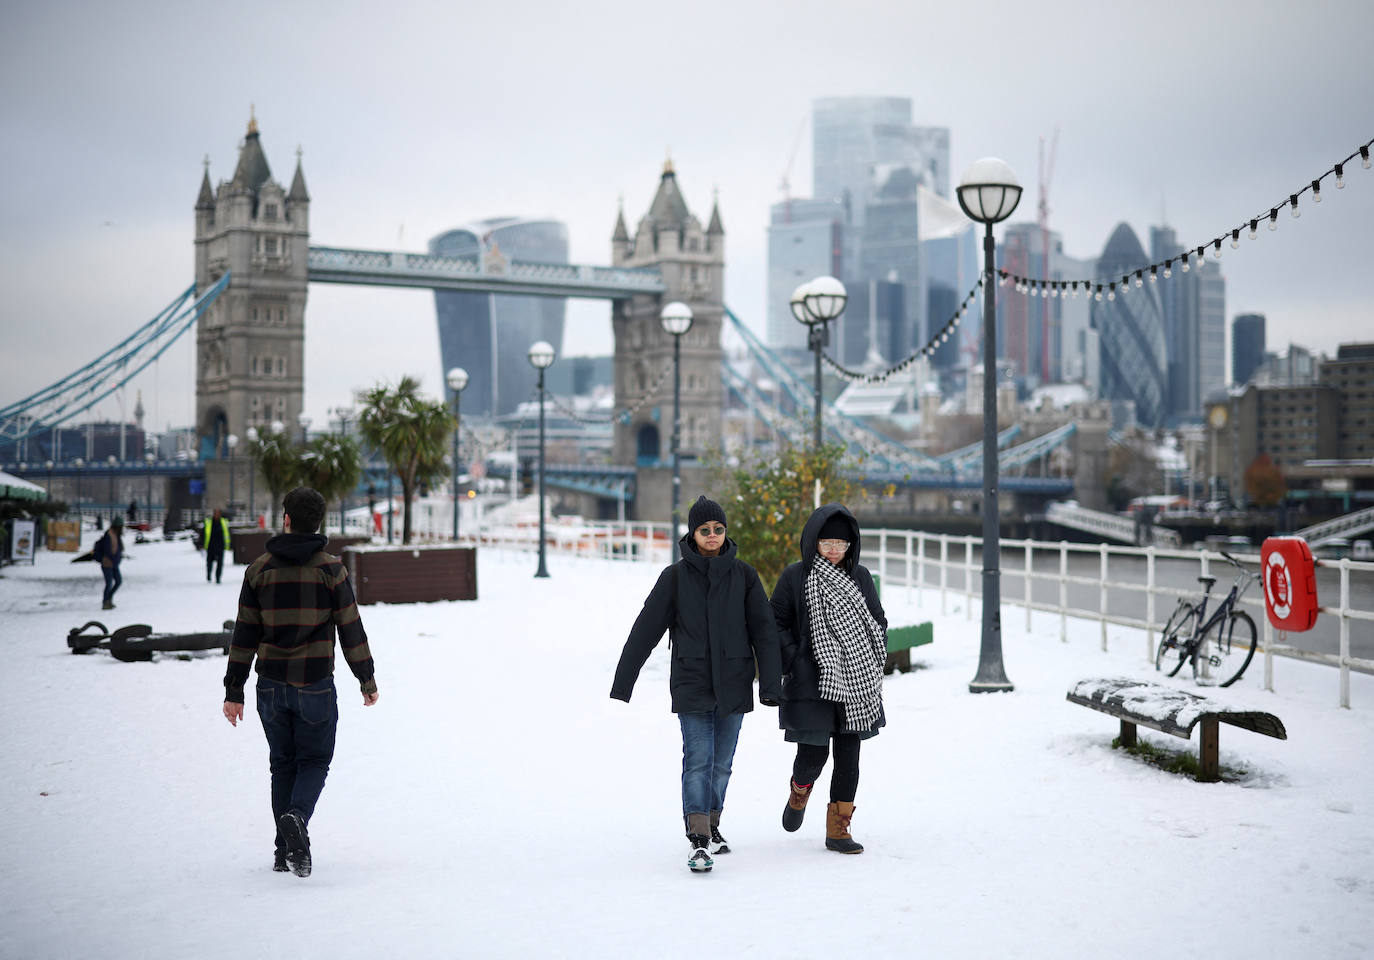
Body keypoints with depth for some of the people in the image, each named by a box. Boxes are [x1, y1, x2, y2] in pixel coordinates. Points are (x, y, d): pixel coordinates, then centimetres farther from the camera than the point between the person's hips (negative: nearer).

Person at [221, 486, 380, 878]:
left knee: (283, 764, 15)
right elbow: (351, 629, -4)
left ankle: (286, 852, 15)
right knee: (314, 760, 9)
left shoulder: (259, 569, 1)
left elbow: (244, 635, 2)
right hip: (315, 684, -2)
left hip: (272, 685, 2)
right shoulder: (330, 569, -5)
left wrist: (234, 691, 8)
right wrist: (368, 680, 7)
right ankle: (297, 818, -20)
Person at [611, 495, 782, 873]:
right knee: (698, 760, -11)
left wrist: (769, 685, -3)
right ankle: (699, 840, -12)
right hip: (691, 684, -2)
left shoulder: (742, 574, 3)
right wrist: (622, 683, 0)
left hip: (733, 684, 2)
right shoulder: (676, 576, -1)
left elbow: (763, 630, 3)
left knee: (722, 763, 10)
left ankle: (711, 825, 30)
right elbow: (645, 630, 1)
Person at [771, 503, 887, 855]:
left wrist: (874, 665, 5)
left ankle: (838, 830, 13)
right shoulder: (795, 577, -3)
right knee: (813, 754, -5)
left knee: (848, 757, 4)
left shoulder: (860, 577, 8)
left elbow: (878, 622, 17)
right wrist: (793, 663, -11)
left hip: (856, 686, 4)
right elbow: (776, 624, 0)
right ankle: (799, 795, 29)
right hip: (811, 685, -3)